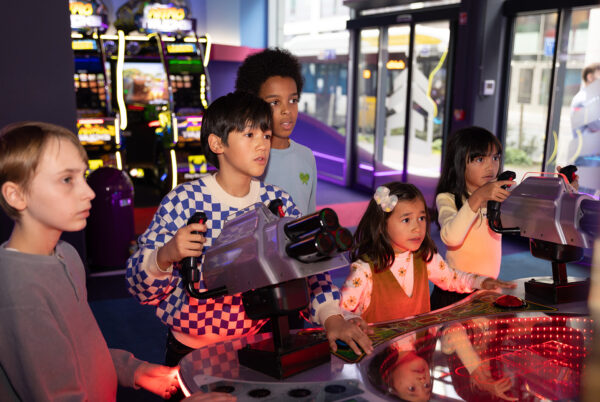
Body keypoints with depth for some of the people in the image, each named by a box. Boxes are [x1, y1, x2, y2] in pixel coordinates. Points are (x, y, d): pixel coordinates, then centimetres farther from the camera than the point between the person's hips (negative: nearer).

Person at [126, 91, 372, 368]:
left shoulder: (278, 201, 2)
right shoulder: (183, 201, -10)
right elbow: (140, 288, -8)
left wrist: (333, 319, -16)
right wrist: (166, 255, -28)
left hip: (259, 345, 4)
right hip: (193, 354, -3)